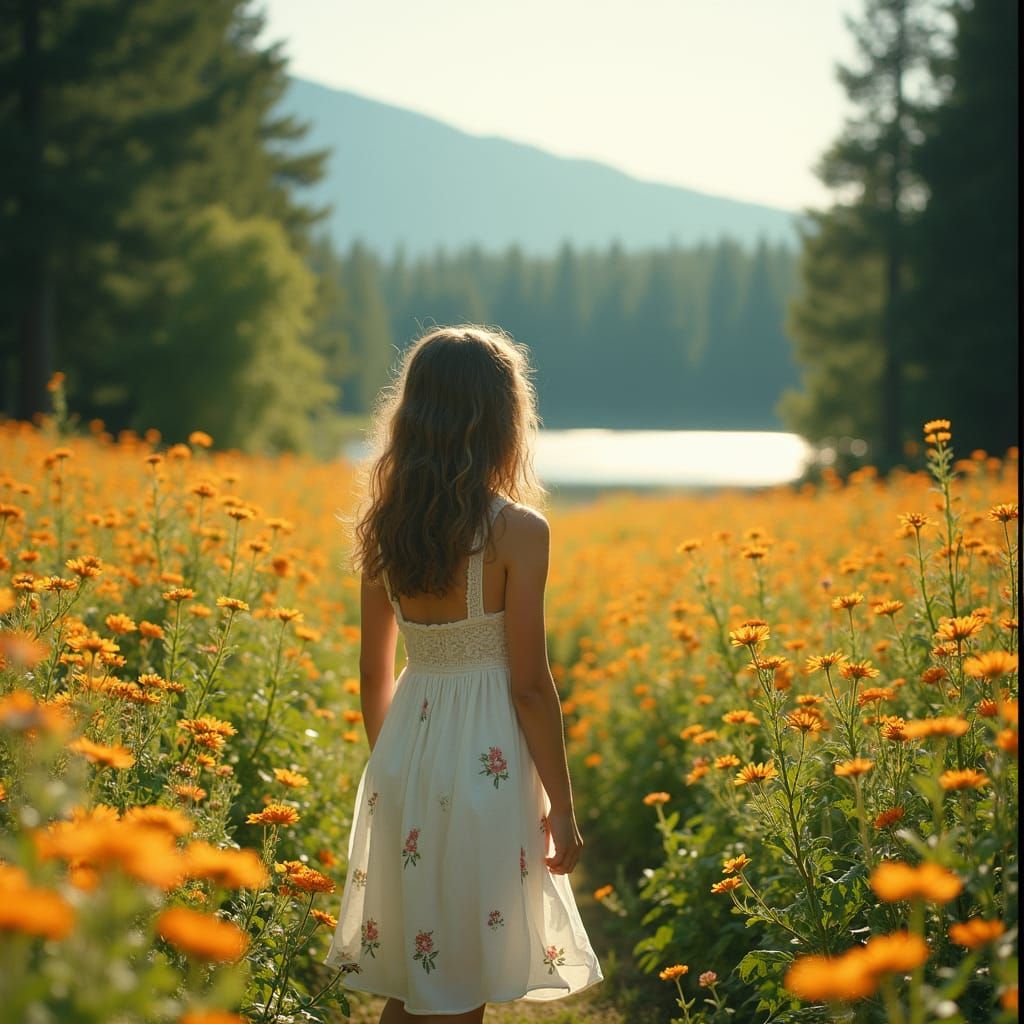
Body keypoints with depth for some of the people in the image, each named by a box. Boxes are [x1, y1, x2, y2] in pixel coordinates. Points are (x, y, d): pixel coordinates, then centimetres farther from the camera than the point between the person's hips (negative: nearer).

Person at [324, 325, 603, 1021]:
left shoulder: (384, 529, 3)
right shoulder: (518, 532, -13)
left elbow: (374, 674, 9)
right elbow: (529, 684, -12)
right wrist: (562, 806, -3)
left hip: (402, 759, 6)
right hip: (488, 762, -5)